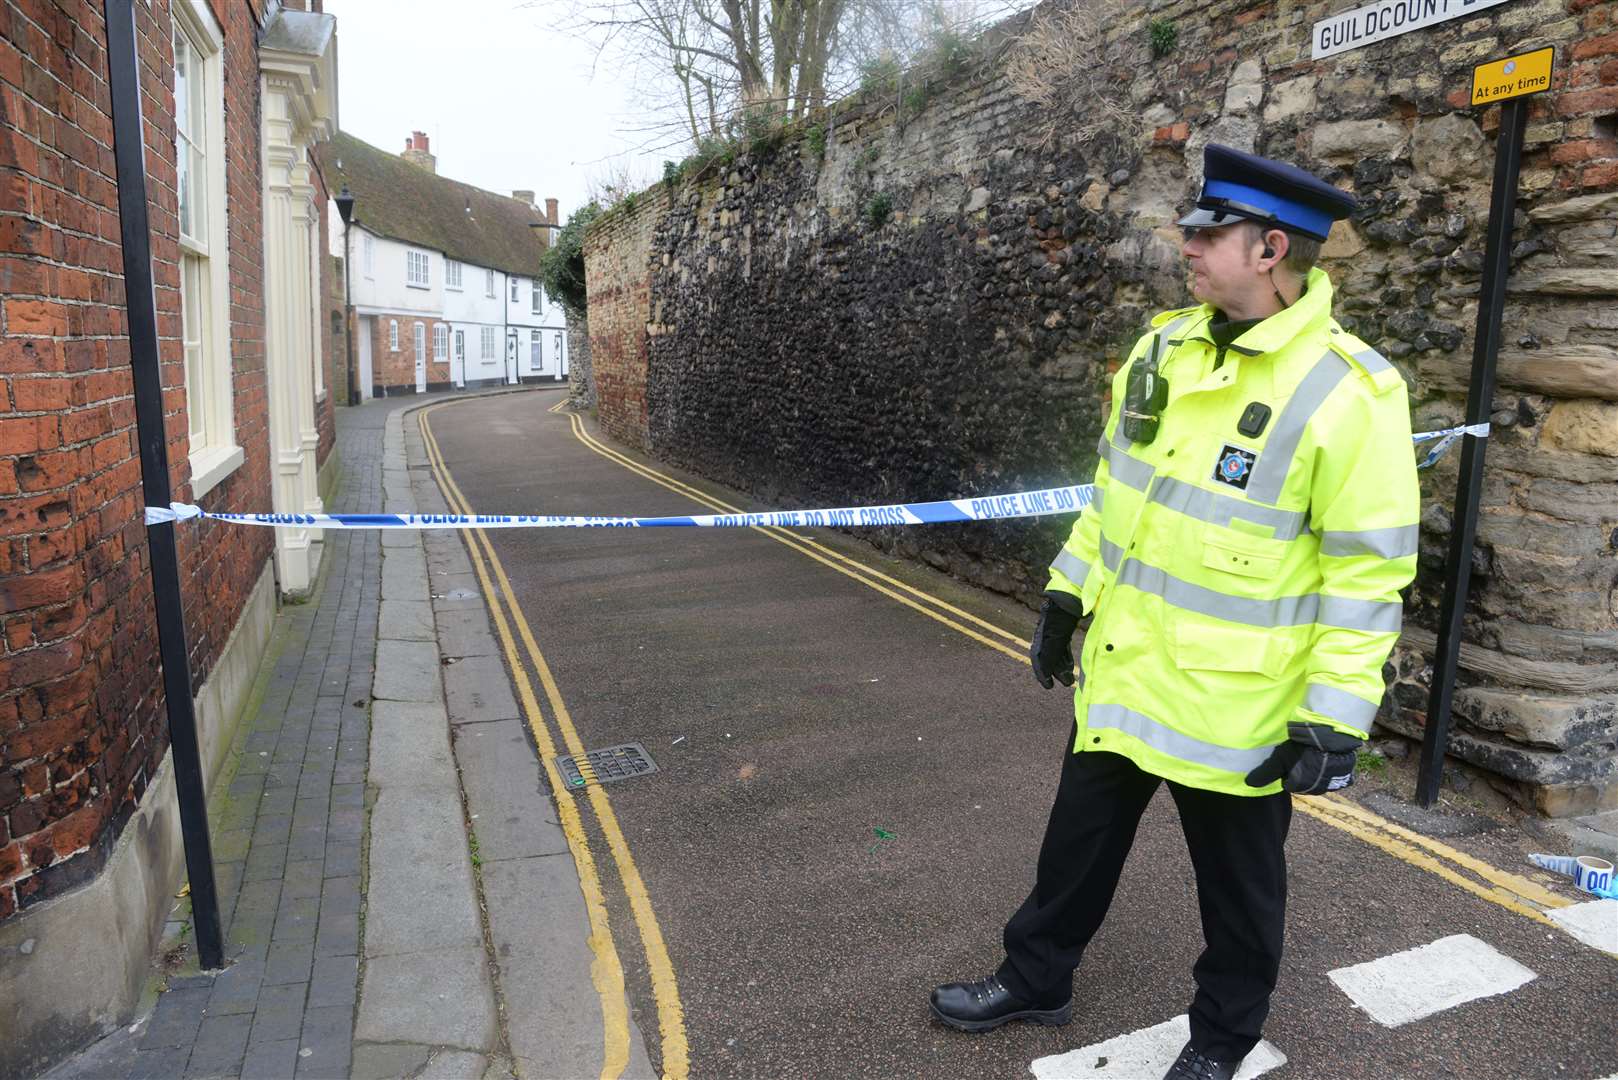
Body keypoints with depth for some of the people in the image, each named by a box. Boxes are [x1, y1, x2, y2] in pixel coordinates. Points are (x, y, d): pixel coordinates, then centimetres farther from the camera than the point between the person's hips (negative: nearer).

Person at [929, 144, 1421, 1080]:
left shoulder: (1346, 391, -19)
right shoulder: (1165, 347, 1)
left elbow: (1369, 573, -16)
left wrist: (1336, 716, -16)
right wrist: (1069, 590, 13)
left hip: (1233, 705, -6)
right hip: (1120, 673, 6)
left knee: (1237, 881, 18)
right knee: (1080, 839, 22)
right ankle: (1036, 978, 44)